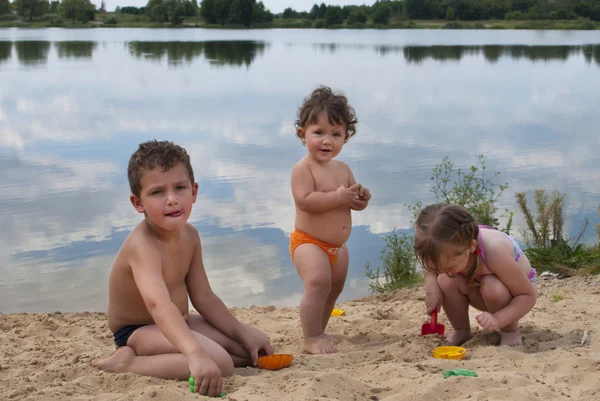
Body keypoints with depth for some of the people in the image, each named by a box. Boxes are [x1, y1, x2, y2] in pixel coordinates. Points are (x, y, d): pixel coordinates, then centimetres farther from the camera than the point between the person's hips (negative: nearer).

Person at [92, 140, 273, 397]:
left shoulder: (189, 236, -1)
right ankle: (127, 363, -17)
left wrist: (244, 333, 3)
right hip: (137, 331, -9)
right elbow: (159, 304, -46)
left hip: (176, 324, 9)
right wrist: (196, 354, -60)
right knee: (219, 363, -29)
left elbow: (203, 298, 8)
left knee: (253, 351, 8)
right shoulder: (143, 244, -28)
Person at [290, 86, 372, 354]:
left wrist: (361, 198, -10)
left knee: (333, 291, 18)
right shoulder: (303, 168, -15)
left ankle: (317, 331, 35)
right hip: (308, 242, -8)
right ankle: (311, 337, -17)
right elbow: (305, 201, -28)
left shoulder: (343, 169, 8)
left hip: (337, 246, 8)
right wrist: (338, 197, -29)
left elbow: (353, 200, 13)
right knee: (318, 283, -26)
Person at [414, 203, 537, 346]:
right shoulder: (449, 246, -27)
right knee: (445, 282, -25)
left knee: (492, 288, -38)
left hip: (519, 287, -4)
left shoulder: (494, 253, -42)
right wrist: (431, 285, -26)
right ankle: (461, 331, -2)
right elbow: (431, 266, -2)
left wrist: (498, 319, -48)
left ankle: (510, 331, -10)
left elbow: (529, 295, -33)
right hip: (480, 283, 4)